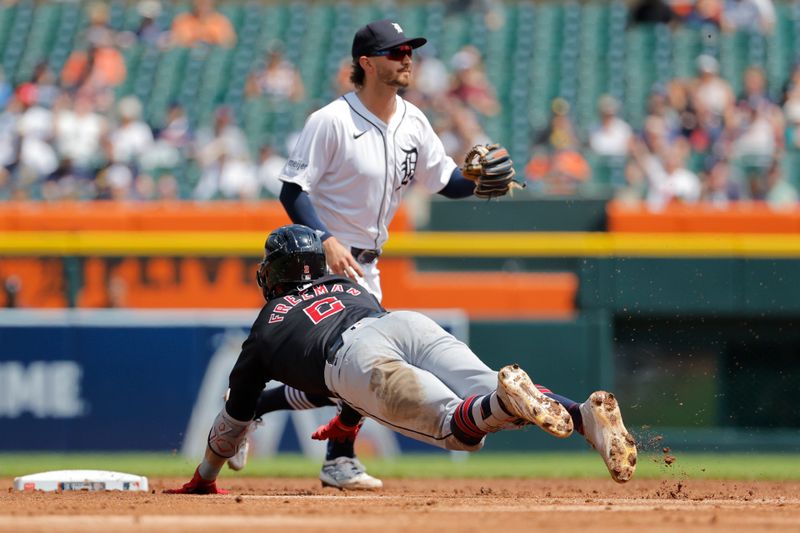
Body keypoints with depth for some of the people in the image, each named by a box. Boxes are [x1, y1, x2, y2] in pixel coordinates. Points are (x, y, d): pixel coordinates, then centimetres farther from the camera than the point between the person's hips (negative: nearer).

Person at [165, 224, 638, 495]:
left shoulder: (268, 325, 34)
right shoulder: (349, 288, 45)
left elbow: (236, 415, 42)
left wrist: (205, 479, 56)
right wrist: (347, 422, 80)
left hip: (355, 354, -4)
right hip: (412, 322, 4)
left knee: (458, 428, -20)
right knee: (493, 406, -16)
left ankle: (509, 399, -55)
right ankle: (586, 415, -45)